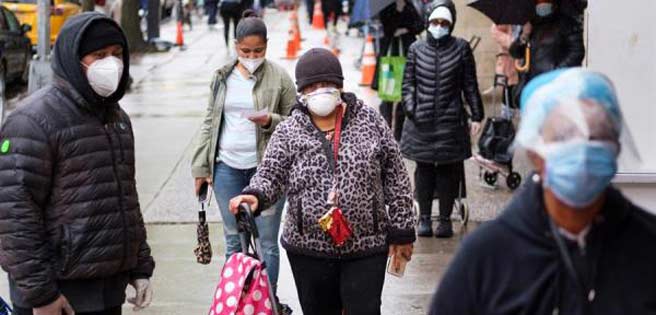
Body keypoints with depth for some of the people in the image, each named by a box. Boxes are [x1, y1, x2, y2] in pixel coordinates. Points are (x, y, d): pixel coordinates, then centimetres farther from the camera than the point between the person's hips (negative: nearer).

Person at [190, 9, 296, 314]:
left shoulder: (279, 78, -3)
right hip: (227, 168, 3)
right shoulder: (222, 77, 8)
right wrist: (201, 167, 10)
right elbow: (210, 123, 14)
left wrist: (270, 121, -19)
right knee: (233, 240, 10)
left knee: (266, 241, 1)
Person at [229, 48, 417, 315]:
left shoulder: (370, 122, 1)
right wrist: (255, 196, -26)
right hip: (309, 250, 1)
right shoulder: (288, 132, 2)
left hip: (367, 247, -1)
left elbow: (396, 179, 4)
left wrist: (401, 232, 3)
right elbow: (270, 176, -2)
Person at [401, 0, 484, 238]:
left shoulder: (461, 48, 3)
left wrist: (476, 116, 3)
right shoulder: (416, 49, 6)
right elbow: (408, 82, 9)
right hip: (422, 122, 1)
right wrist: (410, 108, -5)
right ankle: (424, 218, 15)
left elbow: (470, 85, 6)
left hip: (451, 121, -1)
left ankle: (445, 219, 11)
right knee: (424, 169, 6)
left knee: (448, 170, 2)